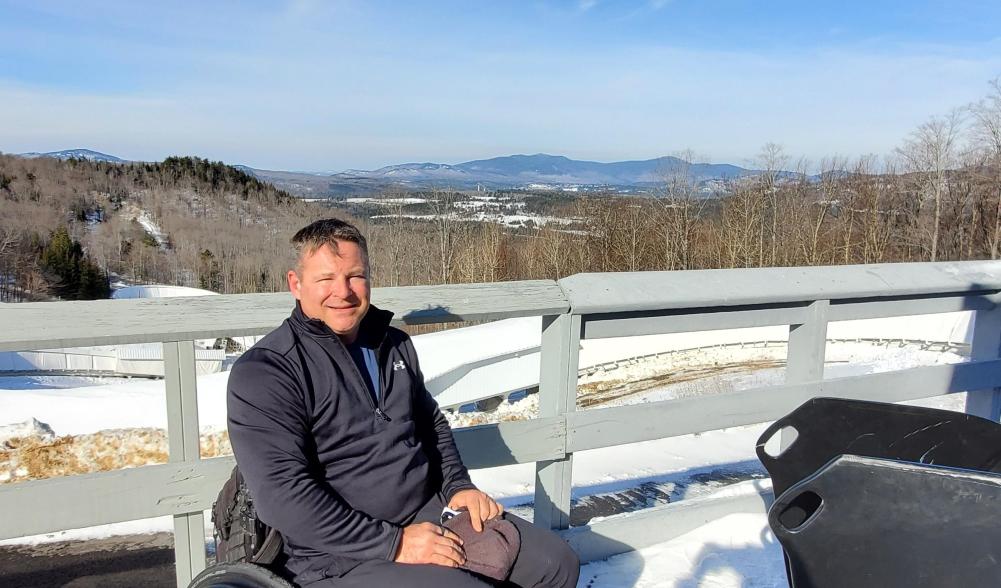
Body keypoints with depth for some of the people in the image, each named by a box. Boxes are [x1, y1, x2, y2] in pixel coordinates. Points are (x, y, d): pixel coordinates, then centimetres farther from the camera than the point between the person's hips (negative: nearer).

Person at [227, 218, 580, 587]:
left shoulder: (395, 345, 9)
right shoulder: (263, 372, -13)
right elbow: (282, 492, -20)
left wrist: (458, 485, 5)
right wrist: (392, 542, -20)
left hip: (430, 511, 7)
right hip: (341, 552, -6)